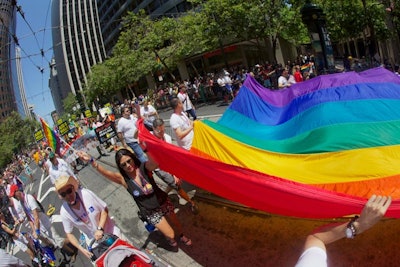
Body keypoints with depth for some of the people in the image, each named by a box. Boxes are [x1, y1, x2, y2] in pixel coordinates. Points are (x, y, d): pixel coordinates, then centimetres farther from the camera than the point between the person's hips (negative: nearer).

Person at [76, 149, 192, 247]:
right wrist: (91, 160, -53)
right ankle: (171, 239, 47)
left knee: (175, 221, 23)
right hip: (150, 212, 0)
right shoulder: (122, 178, -18)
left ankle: (182, 235, 59)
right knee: (170, 235, 8)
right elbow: (105, 172, -36)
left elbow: (155, 160, -45)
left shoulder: (145, 167, -21)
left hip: (163, 202, 0)